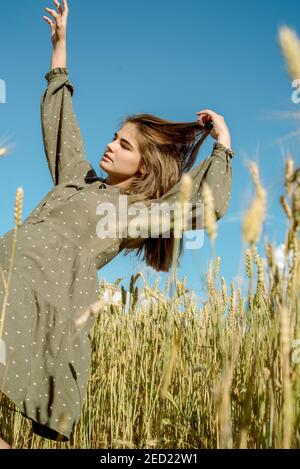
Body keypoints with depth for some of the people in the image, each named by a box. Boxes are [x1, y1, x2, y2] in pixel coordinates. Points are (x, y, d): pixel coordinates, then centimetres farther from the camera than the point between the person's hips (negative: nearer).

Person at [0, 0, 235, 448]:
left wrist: (222, 144, 5)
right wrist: (60, 44, 38)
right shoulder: (78, 177, 26)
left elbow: (209, 205, -7)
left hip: (42, 298, -6)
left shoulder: (139, 213, 7)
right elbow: (58, 120, 35)